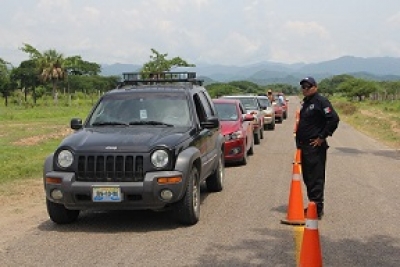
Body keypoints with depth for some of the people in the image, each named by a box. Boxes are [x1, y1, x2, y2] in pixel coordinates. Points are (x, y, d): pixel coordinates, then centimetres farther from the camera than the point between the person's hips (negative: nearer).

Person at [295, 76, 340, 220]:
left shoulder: (321, 101, -11)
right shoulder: (305, 103, 18)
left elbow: (334, 119, -21)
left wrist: (322, 137, -17)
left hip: (315, 146, -9)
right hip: (304, 146, 10)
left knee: (316, 178, -7)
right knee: (307, 177, 14)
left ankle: (318, 208, -3)